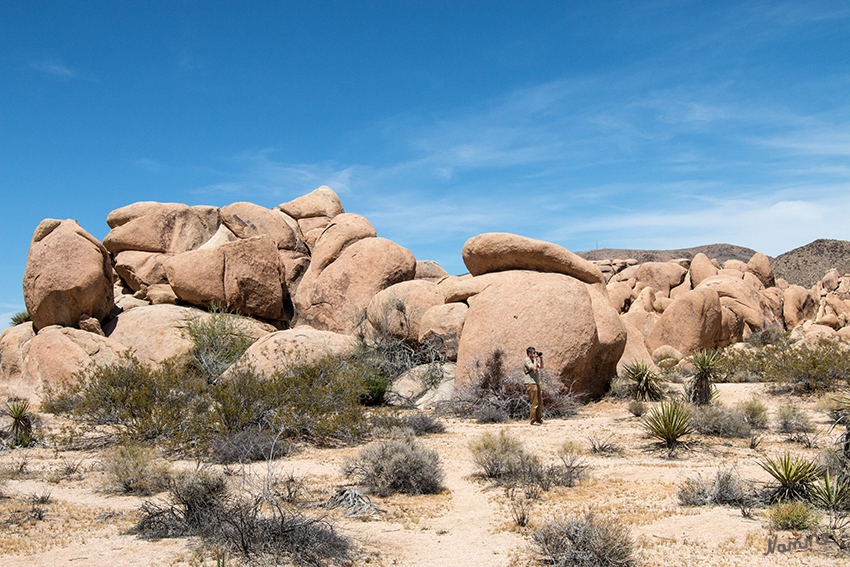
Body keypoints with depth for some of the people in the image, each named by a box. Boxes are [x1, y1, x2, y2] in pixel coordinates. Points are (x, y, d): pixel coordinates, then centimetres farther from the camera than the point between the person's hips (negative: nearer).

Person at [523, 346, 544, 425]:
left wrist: (541, 358, 13)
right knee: (534, 403, -10)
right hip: (531, 383, -9)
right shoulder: (527, 360, -9)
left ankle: (539, 420, 16)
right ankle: (533, 421, -5)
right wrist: (535, 359, -11)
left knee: (540, 402, 10)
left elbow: (541, 367, 24)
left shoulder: (533, 360, 19)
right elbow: (534, 368, -21)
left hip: (536, 383, 9)